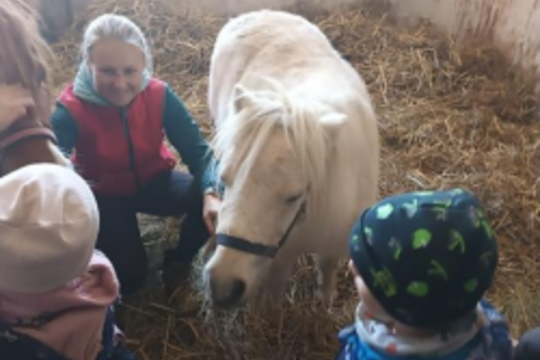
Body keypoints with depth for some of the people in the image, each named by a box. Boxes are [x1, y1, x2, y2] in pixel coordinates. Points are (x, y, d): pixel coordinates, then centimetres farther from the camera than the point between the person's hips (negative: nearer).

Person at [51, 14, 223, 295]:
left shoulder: (159, 95, -22)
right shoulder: (71, 109, -28)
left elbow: (197, 150, -23)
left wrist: (211, 193, -44)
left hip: (154, 182, 2)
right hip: (104, 194, -1)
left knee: (212, 203, -25)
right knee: (128, 278, -9)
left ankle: (179, 259, 5)